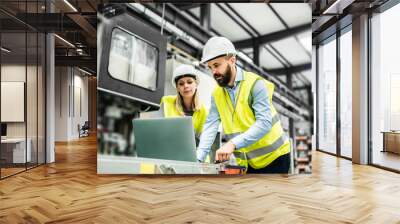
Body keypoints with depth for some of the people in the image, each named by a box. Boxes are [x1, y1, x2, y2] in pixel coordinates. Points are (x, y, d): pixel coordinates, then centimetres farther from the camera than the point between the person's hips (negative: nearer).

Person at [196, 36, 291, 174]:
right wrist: (198, 158, -20)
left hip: (273, 157, -5)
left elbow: (264, 123, -26)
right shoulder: (216, 94, 1)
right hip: (247, 162, 5)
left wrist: (233, 144, -36)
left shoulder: (255, 84, -17)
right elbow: (210, 126, -6)